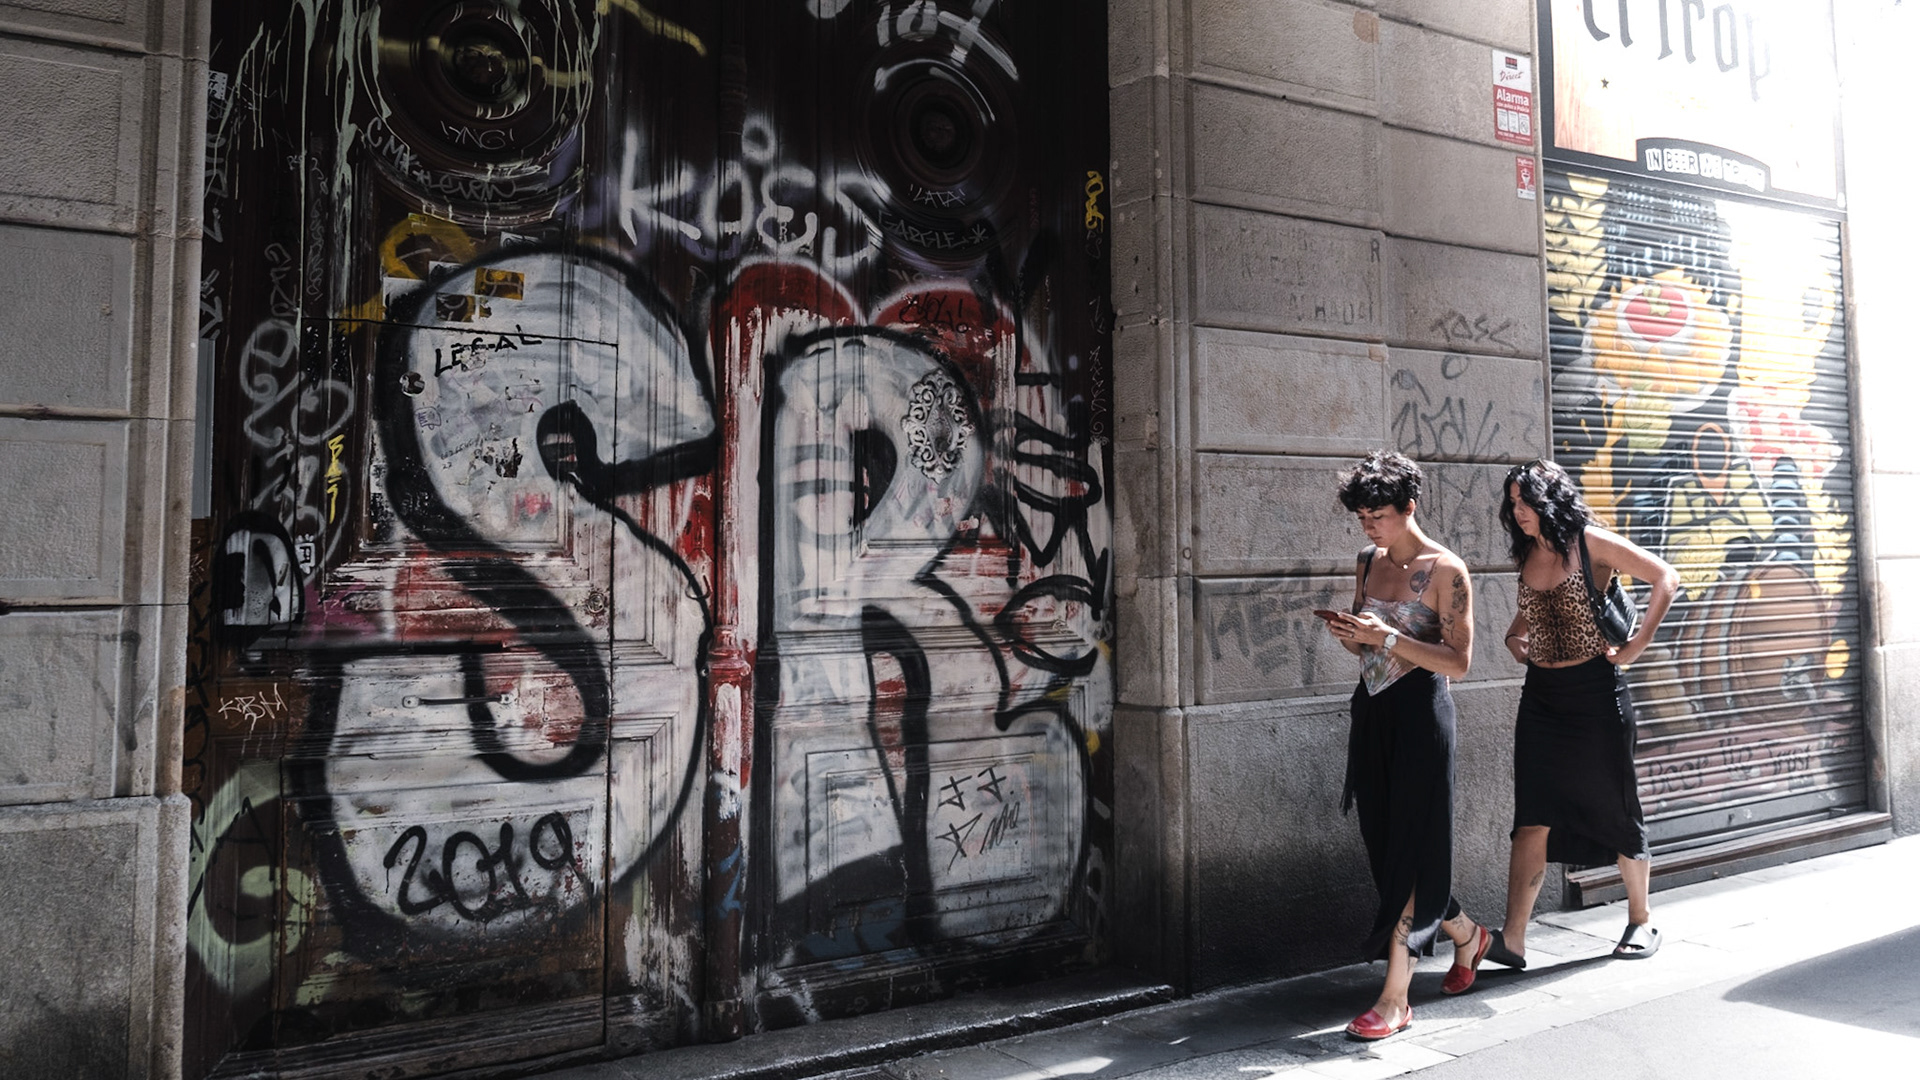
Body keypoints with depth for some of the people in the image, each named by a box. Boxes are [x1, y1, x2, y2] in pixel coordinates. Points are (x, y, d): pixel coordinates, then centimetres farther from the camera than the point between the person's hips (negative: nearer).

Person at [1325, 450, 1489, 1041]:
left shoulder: (1445, 570, -9)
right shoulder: (1367, 563, 11)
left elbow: (1459, 660, -13)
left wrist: (1387, 637, -21)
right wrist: (1348, 635, -4)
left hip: (1420, 711, -7)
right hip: (1371, 710, 7)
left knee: (1407, 849, -5)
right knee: (1384, 843, 12)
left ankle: (1395, 998, 0)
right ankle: (1465, 934, 37)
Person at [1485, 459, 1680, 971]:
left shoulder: (1590, 542, -8)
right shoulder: (1527, 554, 9)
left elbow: (1666, 578, -10)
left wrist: (1635, 646, -12)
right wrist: (1514, 636, 8)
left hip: (1595, 689, -4)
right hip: (1542, 694, 5)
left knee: (1616, 809, 9)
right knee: (1532, 818, -2)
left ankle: (1641, 921, 28)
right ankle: (1512, 938, -5)